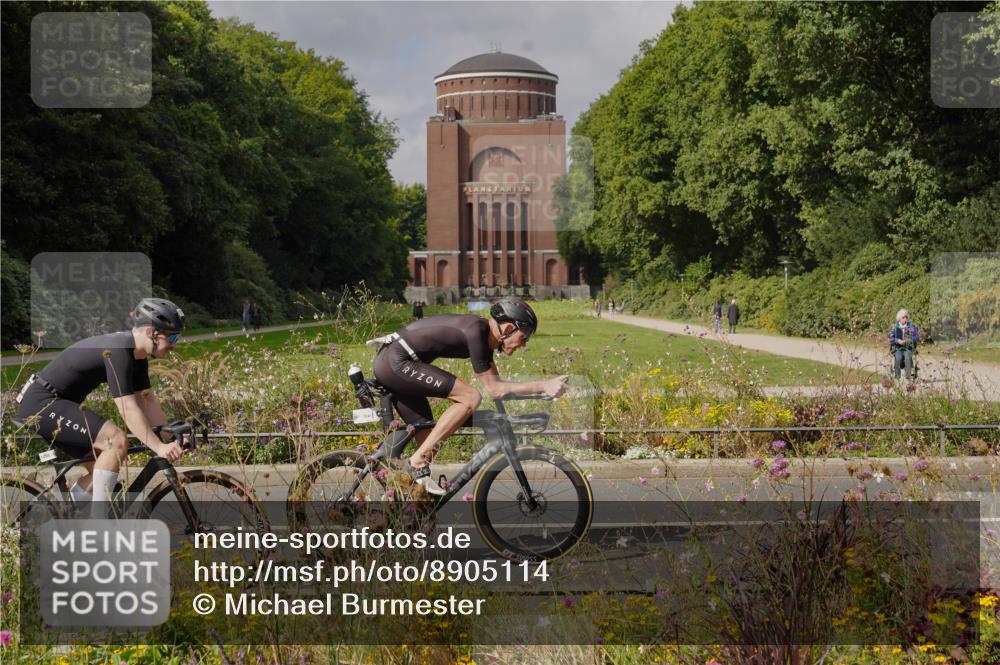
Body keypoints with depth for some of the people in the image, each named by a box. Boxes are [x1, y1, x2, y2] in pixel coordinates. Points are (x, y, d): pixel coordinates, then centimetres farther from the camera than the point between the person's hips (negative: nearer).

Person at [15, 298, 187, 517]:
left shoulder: (136, 354, 4)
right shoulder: (117, 351, -25)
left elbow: (147, 399, 7)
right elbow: (128, 408, -29)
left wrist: (170, 440, -1)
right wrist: (159, 447, -31)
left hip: (58, 404, 10)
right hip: (41, 403, -10)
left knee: (108, 461, 10)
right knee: (117, 441, -22)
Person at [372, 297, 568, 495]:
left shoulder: (485, 334, 9)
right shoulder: (475, 331, -19)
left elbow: (495, 383, 16)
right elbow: (493, 389, -17)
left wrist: (542, 388, 12)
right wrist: (543, 386, -19)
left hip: (389, 364, 10)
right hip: (396, 362, -10)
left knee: (428, 437, 11)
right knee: (470, 398, -16)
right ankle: (417, 462, -14)